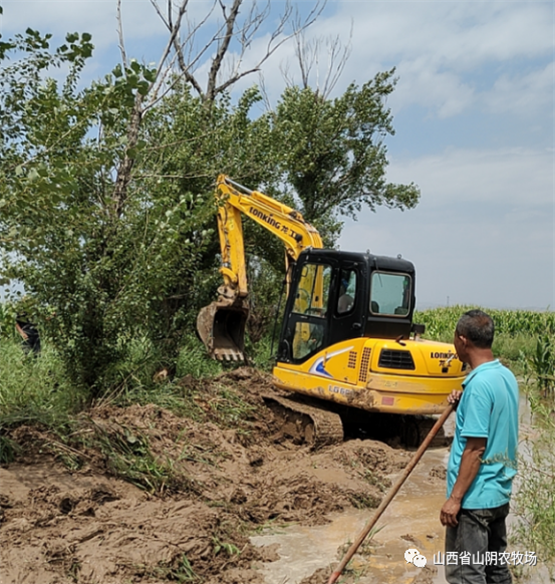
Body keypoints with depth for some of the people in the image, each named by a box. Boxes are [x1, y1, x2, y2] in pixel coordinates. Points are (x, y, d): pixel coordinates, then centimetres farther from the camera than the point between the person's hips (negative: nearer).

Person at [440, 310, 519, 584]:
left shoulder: (479, 383, -22)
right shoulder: (506, 376, 6)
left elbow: (476, 448, -23)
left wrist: (454, 498, -19)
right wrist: (464, 405, 7)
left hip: (474, 496, -9)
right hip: (499, 492, 9)